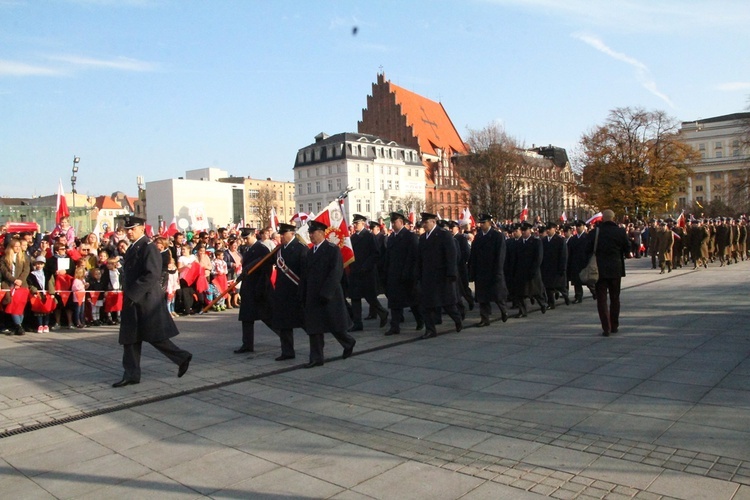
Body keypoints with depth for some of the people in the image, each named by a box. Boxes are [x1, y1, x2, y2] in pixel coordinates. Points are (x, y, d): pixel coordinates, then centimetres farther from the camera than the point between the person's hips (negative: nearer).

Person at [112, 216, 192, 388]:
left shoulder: (148, 247, -13)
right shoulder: (132, 248, 14)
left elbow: (153, 275, -22)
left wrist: (133, 294, -21)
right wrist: (128, 295, 11)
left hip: (147, 300, -9)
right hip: (133, 301, 9)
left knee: (154, 337, -2)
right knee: (129, 338, 9)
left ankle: (182, 357, 14)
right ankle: (131, 374, 16)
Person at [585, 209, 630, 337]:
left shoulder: (595, 232, -8)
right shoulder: (620, 232, -5)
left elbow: (588, 250, -6)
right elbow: (627, 249, 3)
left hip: (600, 269, -2)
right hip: (616, 269, 2)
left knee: (601, 299, 3)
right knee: (615, 298, 15)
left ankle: (606, 328, -3)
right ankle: (614, 326, 22)